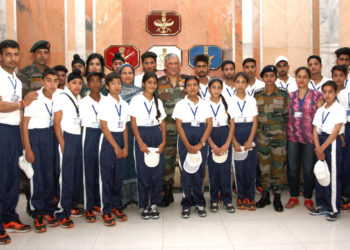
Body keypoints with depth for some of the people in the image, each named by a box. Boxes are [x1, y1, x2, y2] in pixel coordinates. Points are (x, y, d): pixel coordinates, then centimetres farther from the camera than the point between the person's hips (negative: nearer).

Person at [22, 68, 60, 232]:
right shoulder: (34, 98, -13)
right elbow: (25, 124, -9)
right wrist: (28, 149, -11)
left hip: (49, 135, 4)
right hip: (34, 135, -4)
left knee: (49, 173, 6)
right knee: (36, 175, -6)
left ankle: (48, 210, 18)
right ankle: (37, 214, 5)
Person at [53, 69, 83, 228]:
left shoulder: (80, 99, 15)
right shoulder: (61, 98, -3)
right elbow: (57, 122, -7)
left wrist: (82, 138, 6)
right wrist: (62, 144, -13)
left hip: (79, 137, 6)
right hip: (67, 138, -6)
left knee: (78, 174, 6)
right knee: (66, 176, -6)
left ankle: (72, 206, 19)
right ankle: (62, 213, 1)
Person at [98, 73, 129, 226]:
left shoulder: (124, 104, 10)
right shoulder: (105, 102, -5)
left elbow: (124, 127, 11)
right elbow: (104, 127, -9)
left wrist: (125, 147, 2)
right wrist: (115, 146, -11)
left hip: (120, 138, 5)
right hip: (108, 140, -5)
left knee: (119, 176, 9)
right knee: (107, 177, -1)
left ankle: (117, 207, 21)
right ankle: (107, 211, 7)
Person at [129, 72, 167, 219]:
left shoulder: (158, 102, 11)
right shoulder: (136, 100, 0)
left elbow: (162, 124, 10)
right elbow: (133, 124, -4)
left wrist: (163, 142, -3)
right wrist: (140, 142, -13)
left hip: (157, 136, 3)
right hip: (142, 135, -3)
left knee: (157, 172, 3)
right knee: (143, 173, 0)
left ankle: (154, 204, 16)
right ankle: (143, 206, 13)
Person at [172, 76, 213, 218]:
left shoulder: (205, 104, 8)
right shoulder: (180, 104, 3)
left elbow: (209, 125, 3)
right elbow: (179, 126, -2)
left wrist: (200, 144, -9)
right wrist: (188, 145, -11)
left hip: (201, 142, 1)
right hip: (185, 141, -1)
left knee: (199, 172, 3)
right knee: (186, 172, 1)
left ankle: (199, 204, 15)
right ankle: (186, 205, 11)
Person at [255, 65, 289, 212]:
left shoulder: (283, 94, 1)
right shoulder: (257, 95, 7)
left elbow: (286, 115, 5)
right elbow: (254, 114, 11)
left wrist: (284, 131, -1)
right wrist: (256, 132, 6)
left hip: (278, 134, -2)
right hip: (261, 133, 2)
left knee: (277, 165, 0)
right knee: (264, 164, 5)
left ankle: (277, 198, 10)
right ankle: (265, 196, 17)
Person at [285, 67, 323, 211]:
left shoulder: (316, 95, 2)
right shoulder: (290, 96, 9)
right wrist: (286, 132, 3)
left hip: (309, 137, -2)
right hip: (292, 137, 2)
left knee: (308, 169, 3)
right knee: (292, 167, 6)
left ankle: (308, 198, 19)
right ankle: (294, 197, 20)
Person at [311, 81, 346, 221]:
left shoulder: (339, 109, -5)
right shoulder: (320, 110, 13)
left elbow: (336, 131, -12)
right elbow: (315, 130, 7)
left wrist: (322, 148, -14)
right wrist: (317, 148, -7)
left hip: (332, 143, -6)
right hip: (320, 143, 6)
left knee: (333, 176, -5)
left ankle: (334, 209, 4)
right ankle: (322, 205, 20)